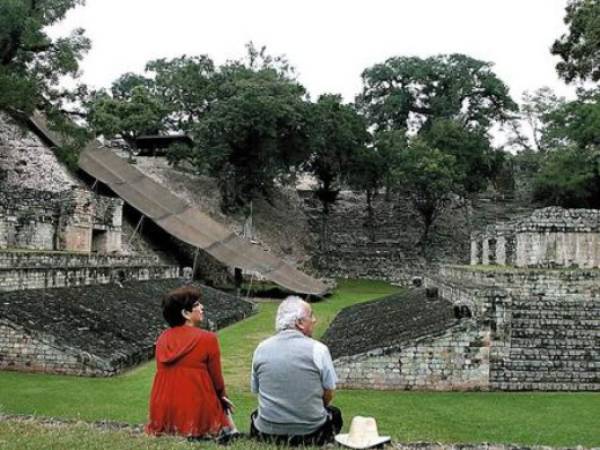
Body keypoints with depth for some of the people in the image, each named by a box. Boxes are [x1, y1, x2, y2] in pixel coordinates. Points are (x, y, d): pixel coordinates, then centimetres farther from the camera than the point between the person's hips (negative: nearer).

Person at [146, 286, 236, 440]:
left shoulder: (162, 339, 3)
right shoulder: (207, 339, -11)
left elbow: (167, 377, 13)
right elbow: (217, 379, -1)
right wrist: (222, 396, 18)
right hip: (197, 413, -5)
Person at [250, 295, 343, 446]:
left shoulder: (261, 348, -2)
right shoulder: (318, 349, -12)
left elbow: (256, 390, 8)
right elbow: (328, 395, -6)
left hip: (268, 433, 2)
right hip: (311, 432, -2)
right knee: (334, 414, 30)